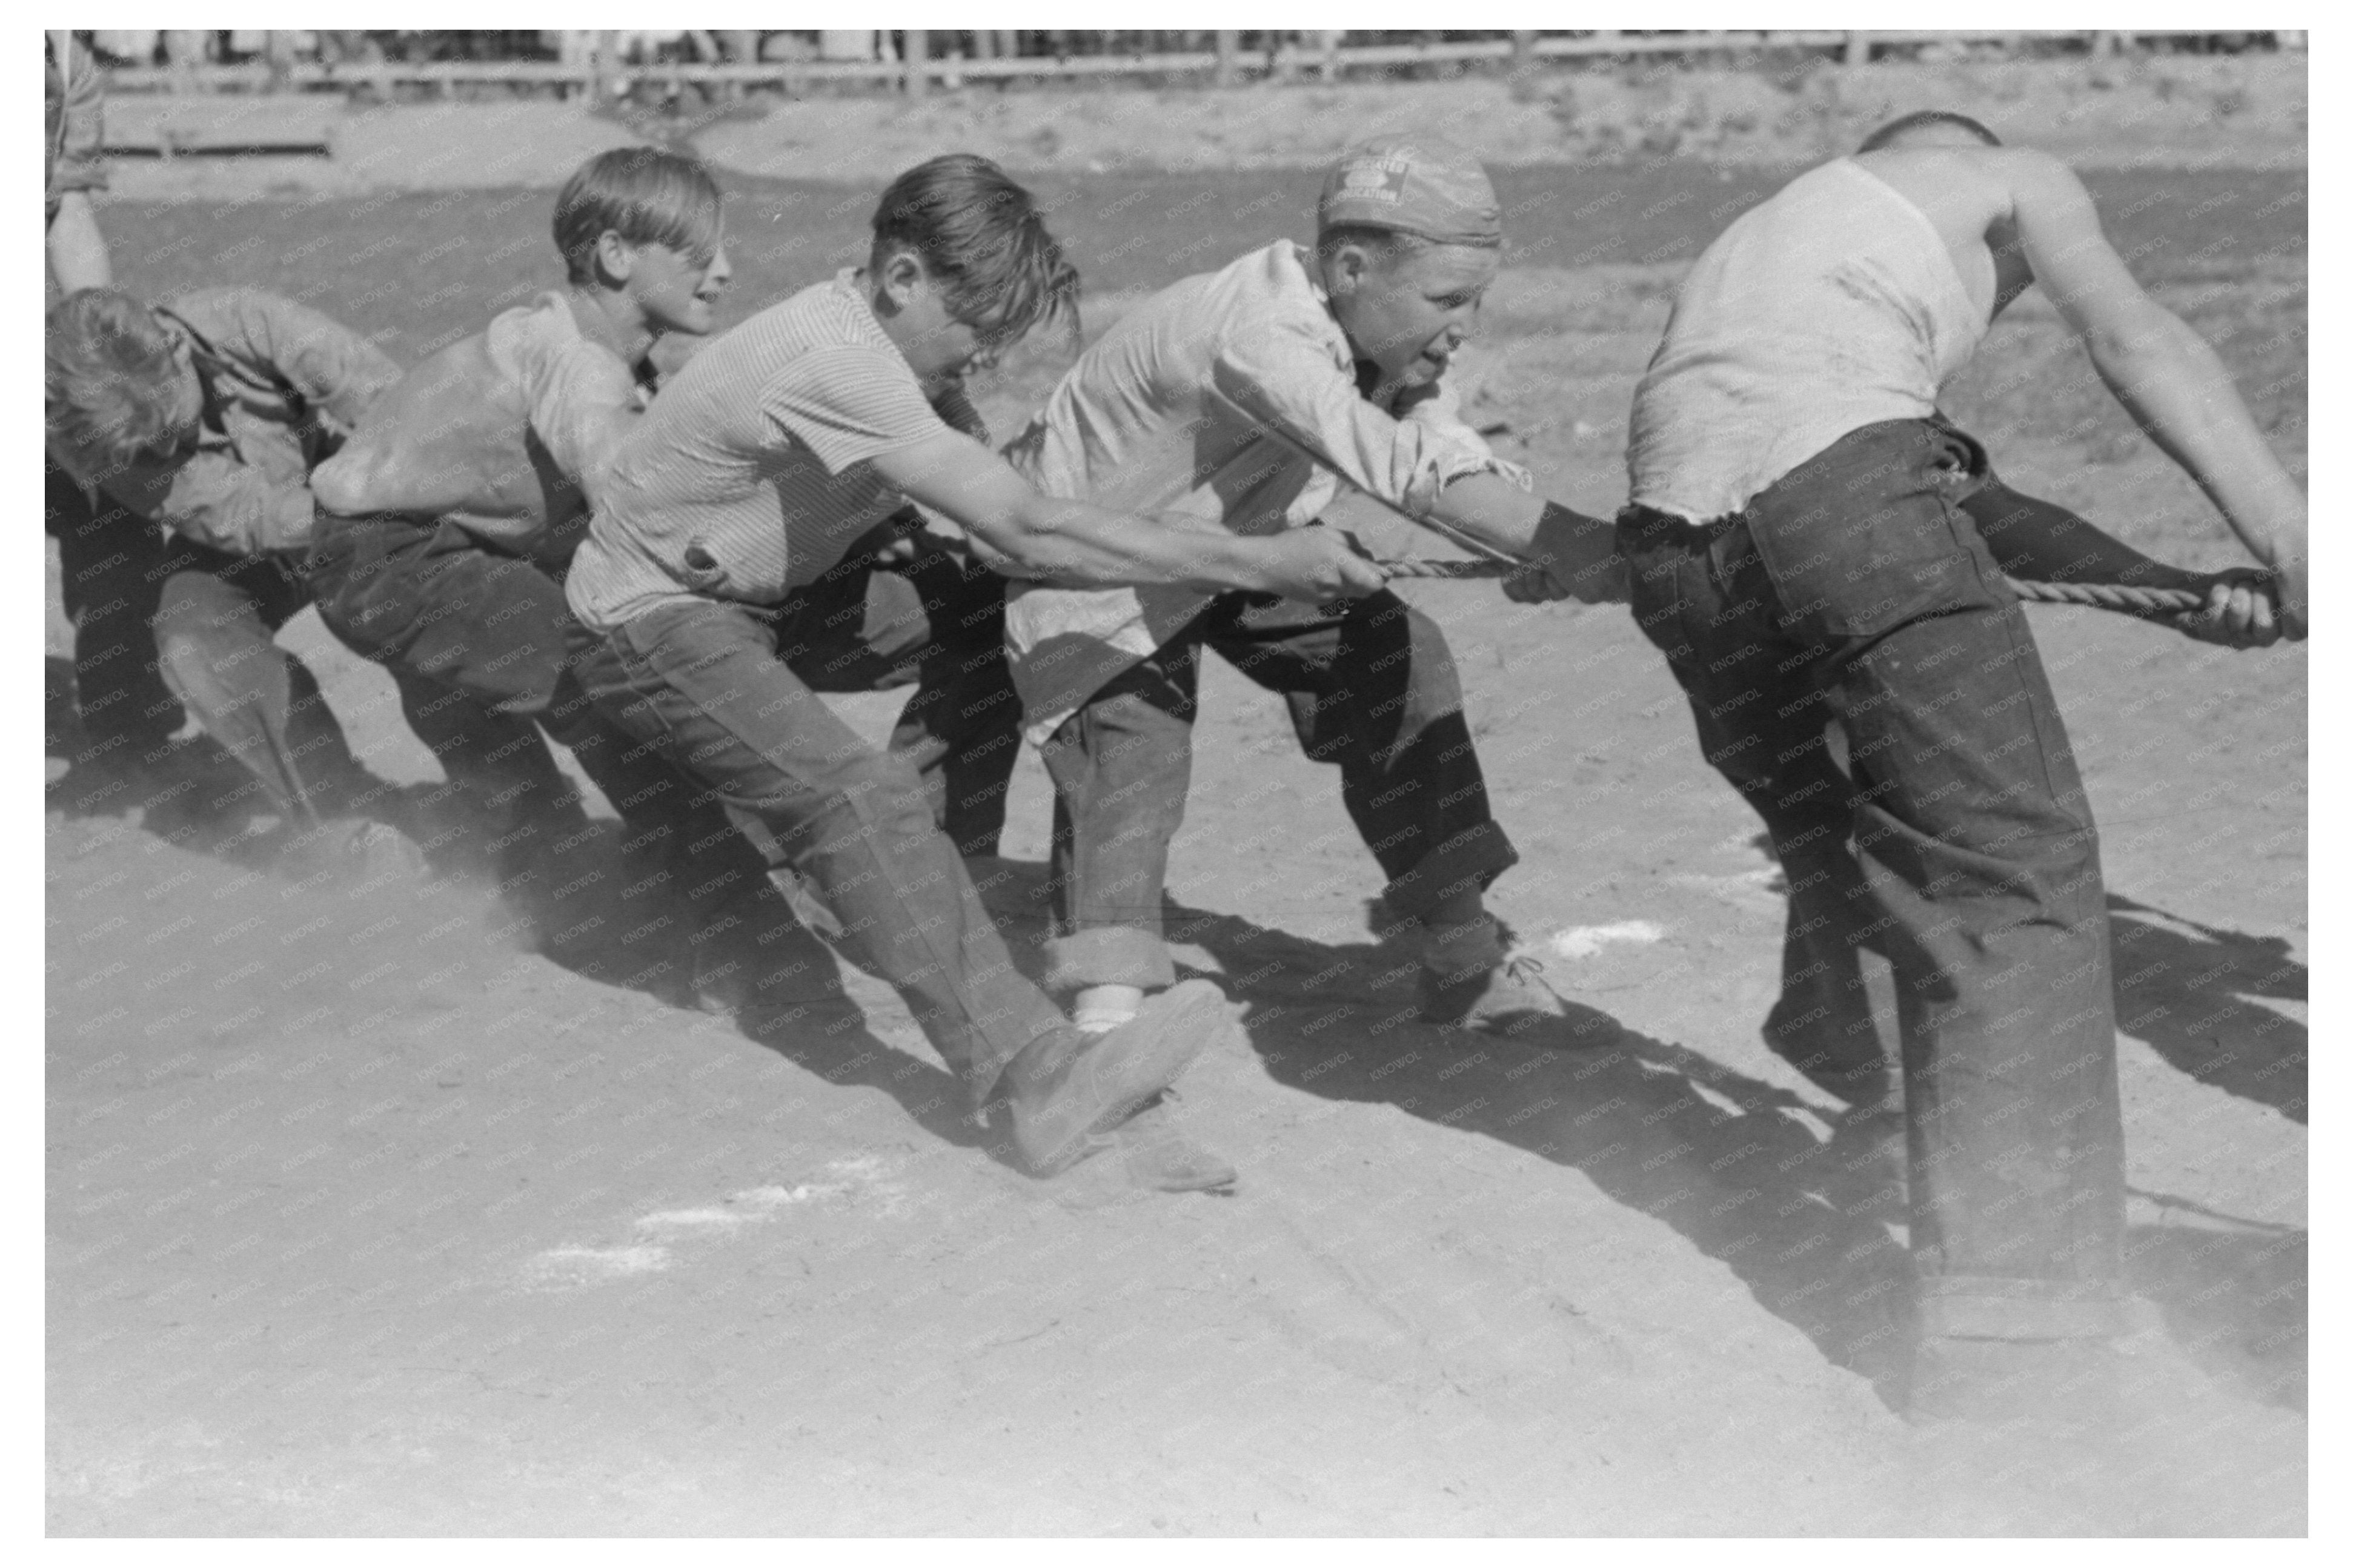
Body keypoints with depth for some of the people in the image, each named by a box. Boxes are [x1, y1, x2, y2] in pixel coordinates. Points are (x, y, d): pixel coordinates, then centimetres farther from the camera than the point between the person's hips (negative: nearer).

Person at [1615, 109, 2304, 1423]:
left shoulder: (1777, 232, 40)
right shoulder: (2004, 178, 26)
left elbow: (1956, 495, 28)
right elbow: (2139, 342, 5)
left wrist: (2182, 587, 18)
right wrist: (2291, 540, -5)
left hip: (1675, 532, 7)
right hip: (1836, 471, -7)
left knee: (1842, 858, 27)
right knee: (2020, 878, -9)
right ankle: (2017, 1358, -18)